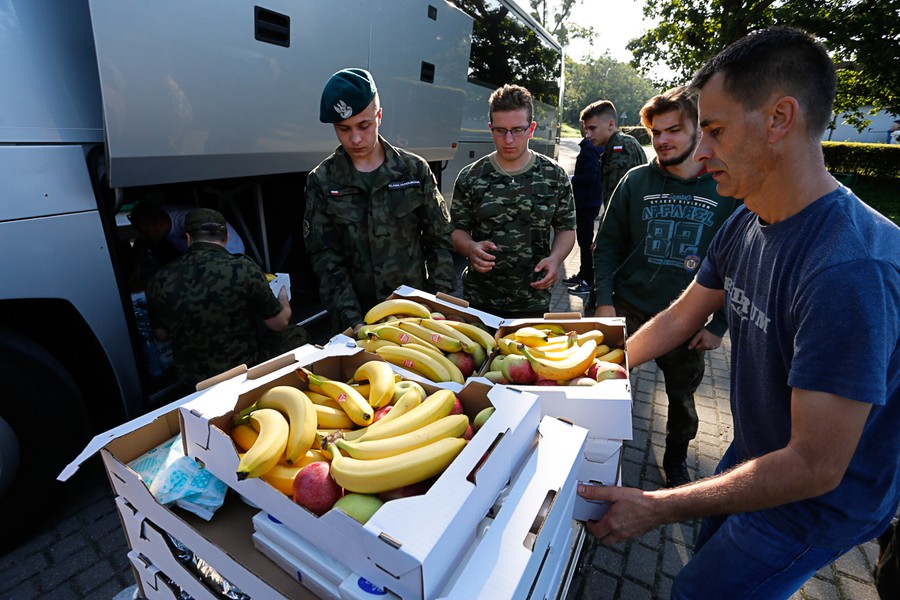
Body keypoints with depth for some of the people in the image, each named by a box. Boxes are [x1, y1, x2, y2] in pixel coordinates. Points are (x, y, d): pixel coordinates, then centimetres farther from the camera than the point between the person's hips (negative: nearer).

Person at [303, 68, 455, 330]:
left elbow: (439, 241, 1)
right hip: (357, 318, 0)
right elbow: (326, 260, -7)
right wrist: (353, 322, -17)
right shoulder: (322, 181, -4)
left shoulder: (415, 169, -2)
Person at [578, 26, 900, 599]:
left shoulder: (853, 269, -35)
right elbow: (681, 317, 3)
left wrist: (655, 508, -26)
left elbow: (814, 468, -31)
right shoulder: (745, 224, -7)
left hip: (817, 504, -7)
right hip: (754, 462, 7)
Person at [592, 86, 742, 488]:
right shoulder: (636, 181, -4)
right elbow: (608, 245, 1)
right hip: (629, 311, 0)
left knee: (683, 399, 18)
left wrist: (719, 325, -5)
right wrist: (604, 300, -8)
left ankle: (676, 460, 45)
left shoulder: (728, 189, -6)